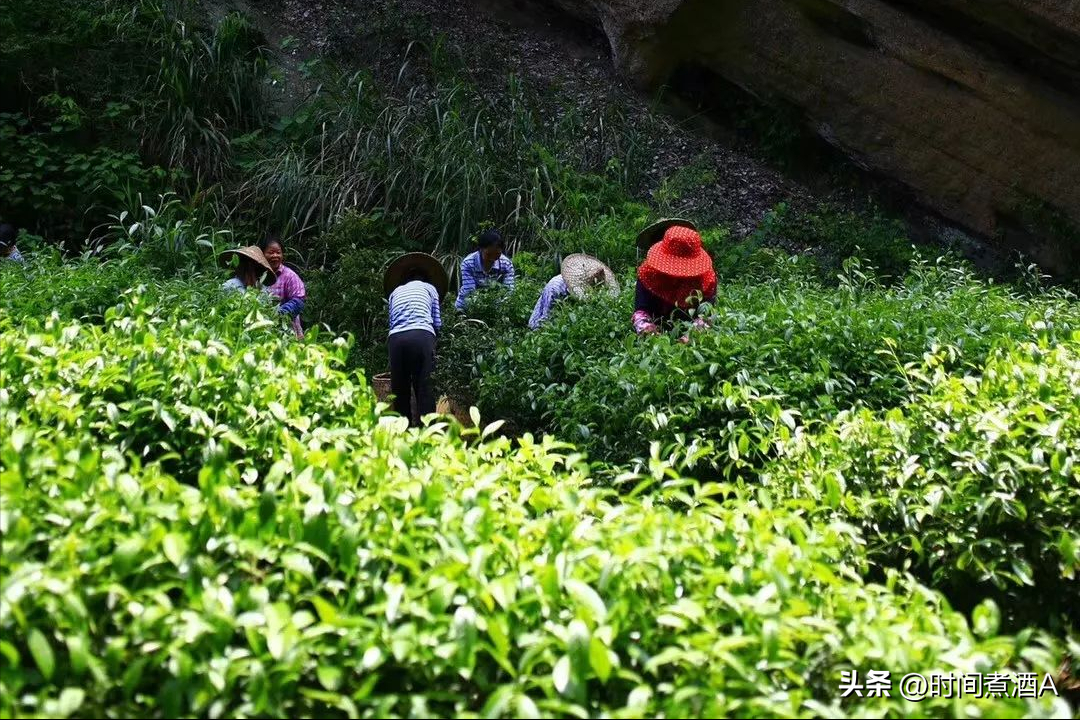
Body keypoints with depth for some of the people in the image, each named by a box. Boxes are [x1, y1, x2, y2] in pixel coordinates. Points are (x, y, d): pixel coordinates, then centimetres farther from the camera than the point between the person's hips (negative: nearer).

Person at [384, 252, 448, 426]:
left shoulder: (395, 291, 31)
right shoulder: (430, 288, 25)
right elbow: (437, 322, 19)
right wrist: (433, 338, 36)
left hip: (396, 338, 3)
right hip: (421, 336, -2)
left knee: (399, 390, 10)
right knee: (425, 389, -2)